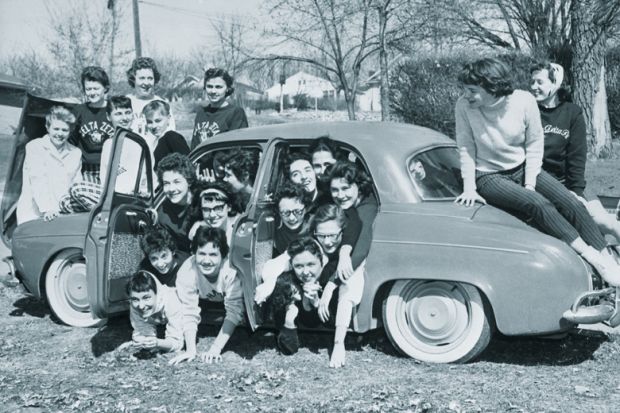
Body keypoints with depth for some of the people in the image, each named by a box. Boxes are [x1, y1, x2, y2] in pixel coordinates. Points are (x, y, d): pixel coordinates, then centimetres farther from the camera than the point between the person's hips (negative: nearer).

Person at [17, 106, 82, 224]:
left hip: (63, 214, 3)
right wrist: (46, 209, -23)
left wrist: (70, 199, -11)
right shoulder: (34, 147, 3)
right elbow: (37, 181, -10)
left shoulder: (76, 153, 16)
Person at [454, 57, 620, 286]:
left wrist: (530, 184, -11)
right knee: (538, 203, -28)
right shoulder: (464, 107, -16)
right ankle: (590, 255, -20)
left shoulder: (524, 101, -14)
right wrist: (469, 188, -13)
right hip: (489, 177, -3)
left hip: (523, 169, 3)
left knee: (572, 204, -16)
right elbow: (466, 148, -9)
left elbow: (534, 144, -5)